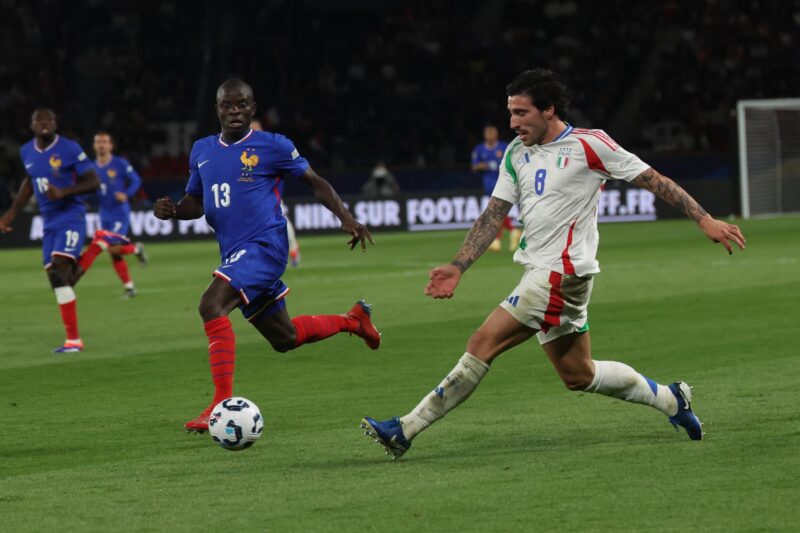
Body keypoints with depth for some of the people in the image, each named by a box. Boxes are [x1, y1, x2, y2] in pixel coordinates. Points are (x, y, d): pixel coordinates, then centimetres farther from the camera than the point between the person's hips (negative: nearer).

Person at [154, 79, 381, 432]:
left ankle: (222, 404, -29)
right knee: (284, 339, 17)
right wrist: (172, 210, -1)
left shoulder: (272, 146, -4)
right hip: (233, 253, 7)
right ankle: (352, 319, 44)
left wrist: (345, 217, -8)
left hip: (264, 245, -7)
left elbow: (315, 182, 4)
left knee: (211, 305, -29)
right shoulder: (202, 151, 12)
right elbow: (196, 202, 22)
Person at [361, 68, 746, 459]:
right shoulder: (517, 154, 12)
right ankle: (670, 399, 30)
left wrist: (705, 220, -7)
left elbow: (653, 180, -3)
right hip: (541, 276, 8)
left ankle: (405, 431, -14)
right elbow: (493, 215, 13)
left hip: (562, 274, -8)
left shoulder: (588, 145, -8)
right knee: (578, 375, 13)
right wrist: (457, 267, 2)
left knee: (483, 344, -14)